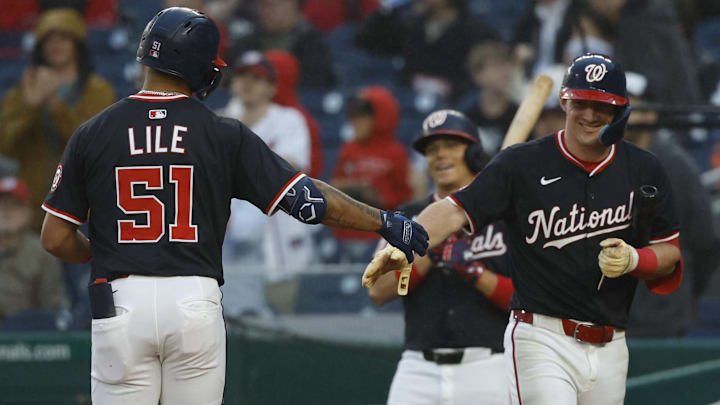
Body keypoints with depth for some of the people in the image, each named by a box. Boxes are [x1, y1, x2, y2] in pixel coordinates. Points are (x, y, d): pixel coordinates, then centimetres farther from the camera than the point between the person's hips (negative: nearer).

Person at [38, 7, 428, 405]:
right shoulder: (223, 135, 0)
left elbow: (55, 239, 3)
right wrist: (384, 222, 10)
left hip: (121, 305, 0)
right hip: (195, 304, 0)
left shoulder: (92, 134, 1)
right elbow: (306, 197, 0)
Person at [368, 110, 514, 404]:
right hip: (419, 368, 2)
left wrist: (475, 272, -15)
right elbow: (378, 291, 1)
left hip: (485, 369, -2)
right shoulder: (407, 219, 15)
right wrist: (434, 248, -7)